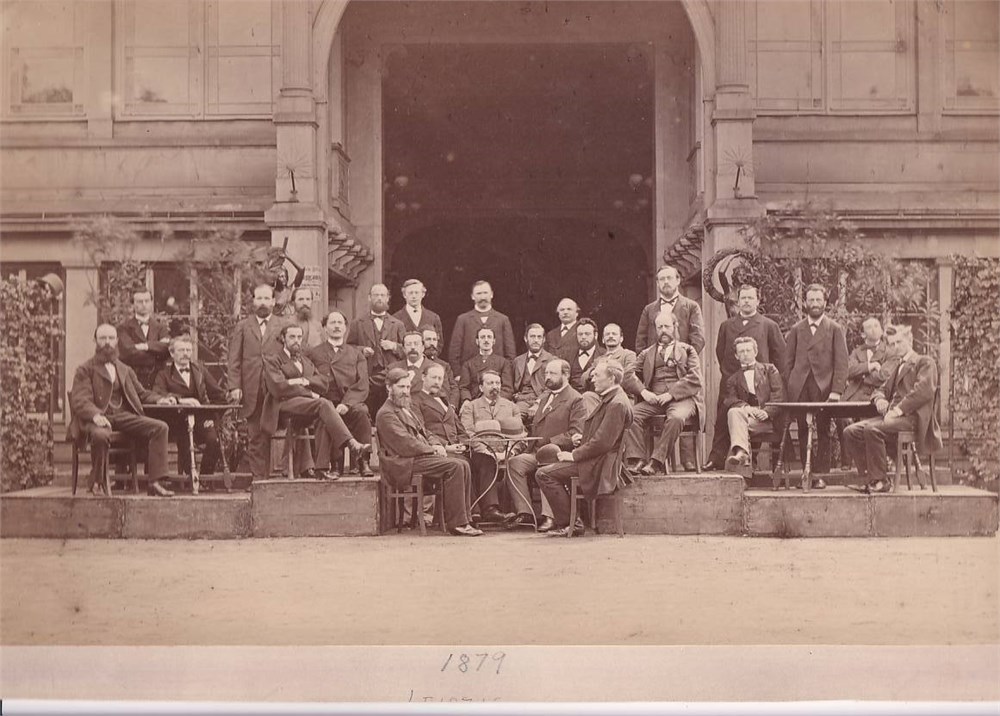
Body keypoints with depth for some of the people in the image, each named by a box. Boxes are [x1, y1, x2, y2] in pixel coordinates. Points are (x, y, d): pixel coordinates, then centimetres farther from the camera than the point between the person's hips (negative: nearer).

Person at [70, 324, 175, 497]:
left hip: (124, 417, 5)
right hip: (99, 418, -5)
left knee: (160, 427, -18)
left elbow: (141, 393, 31)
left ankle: (155, 482, -22)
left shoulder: (125, 370, 27)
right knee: (101, 435, -41)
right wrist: (95, 415, -27)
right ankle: (96, 484, -17)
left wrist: (159, 399, 9)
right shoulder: (85, 370, 8)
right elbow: (80, 401, -6)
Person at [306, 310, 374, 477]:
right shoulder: (313, 354, 20)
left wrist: (346, 403, -12)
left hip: (351, 403, 1)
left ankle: (363, 462, -32)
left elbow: (362, 386, 7)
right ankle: (336, 464, -34)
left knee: (361, 412, -33)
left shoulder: (356, 353, 21)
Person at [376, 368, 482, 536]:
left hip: (421, 455, 10)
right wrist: (433, 449, -13)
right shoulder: (386, 414, -6)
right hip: (404, 463, -9)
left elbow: (423, 433, 24)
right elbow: (404, 444, -15)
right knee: (454, 466, -23)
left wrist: (438, 445, 4)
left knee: (463, 465, -8)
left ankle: (464, 520, -9)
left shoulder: (408, 409, 26)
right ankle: (456, 523, -22)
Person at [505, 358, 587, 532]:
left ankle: (549, 516, -32)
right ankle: (524, 513, -20)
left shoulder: (576, 400, 1)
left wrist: (550, 443, -18)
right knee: (514, 462, -22)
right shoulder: (542, 396, 25)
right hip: (536, 452, 7)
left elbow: (575, 434, -10)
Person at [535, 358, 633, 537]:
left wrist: (574, 455, -17)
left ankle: (567, 524, -9)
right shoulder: (610, 399, 14)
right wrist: (583, 439, 8)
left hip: (599, 465, -11)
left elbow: (603, 442, -24)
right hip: (595, 459, 11)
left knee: (544, 474, -15)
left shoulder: (617, 404, -19)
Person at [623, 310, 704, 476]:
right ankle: (636, 461, -33)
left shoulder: (687, 350, 18)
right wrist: (643, 391, -7)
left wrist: (671, 394, -10)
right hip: (653, 399, 3)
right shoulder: (647, 354, 26)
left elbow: (694, 379, 3)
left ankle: (656, 462, -37)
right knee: (633, 414, -28)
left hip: (681, 398, -3)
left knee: (675, 417, -37)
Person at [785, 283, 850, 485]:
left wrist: (836, 391, -9)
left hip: (824, 388, -2)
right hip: (800, 389, 2)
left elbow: (841, 362, 1)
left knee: (823, 431, -3)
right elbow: (788, 361, 12)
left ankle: (821, 474, 0)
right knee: (803, 431, 0)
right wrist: (787, 389, 1)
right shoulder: (796, 329, 14)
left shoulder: (835, 329, 7)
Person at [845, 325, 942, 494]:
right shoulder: (898, 368, 31)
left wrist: (898, 410, -19)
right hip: (892, 415, 8)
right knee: (851, 432, -11)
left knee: (872, 429, -32)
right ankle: (869, 479, -12)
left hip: (912, 417, -8)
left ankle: (881, 481, -24)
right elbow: (882, 389, 31)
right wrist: (879, 399, 5)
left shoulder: (925, 362, 4)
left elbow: (924, 391, -12)